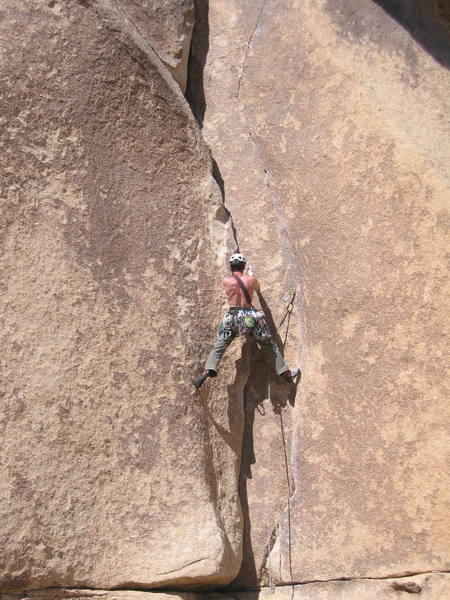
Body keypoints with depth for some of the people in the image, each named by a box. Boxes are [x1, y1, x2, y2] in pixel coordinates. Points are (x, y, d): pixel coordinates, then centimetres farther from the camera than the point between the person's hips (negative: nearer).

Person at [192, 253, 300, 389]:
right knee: (270, 346, 15)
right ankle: (286, 373, 21)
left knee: (218, 347, 7)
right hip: (251, 316, 1)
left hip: (233, 316, 0)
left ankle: (208, 370, -15)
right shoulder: (252, 279, 2)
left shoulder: (226, 281, 0)